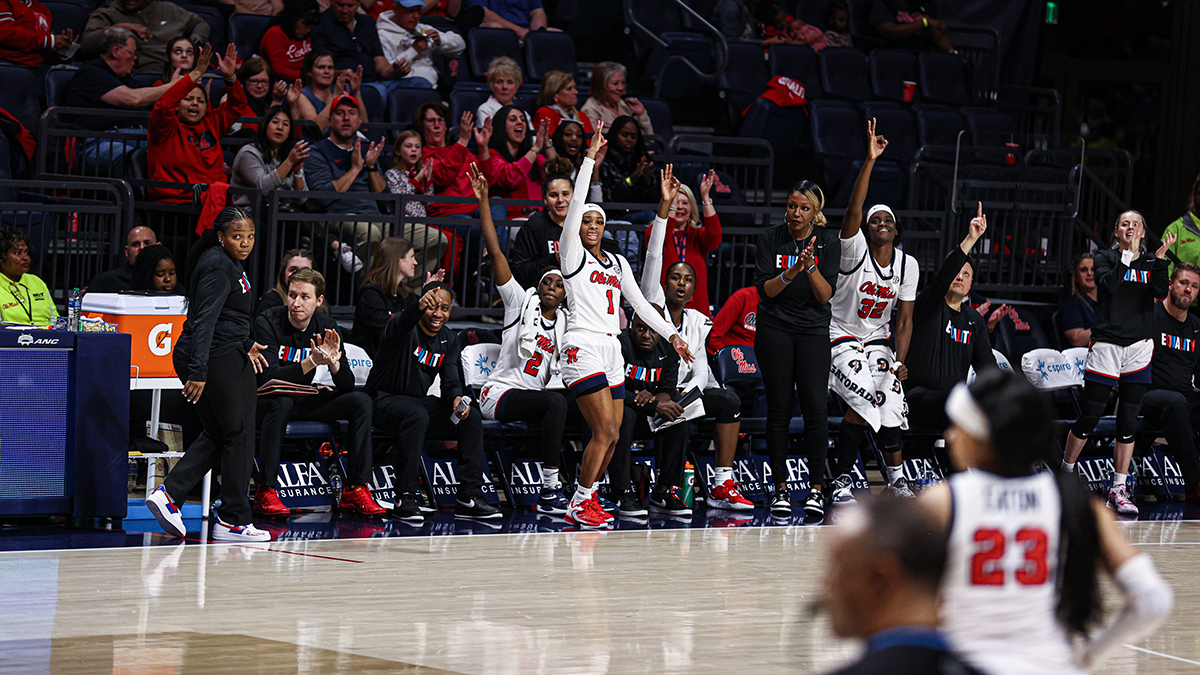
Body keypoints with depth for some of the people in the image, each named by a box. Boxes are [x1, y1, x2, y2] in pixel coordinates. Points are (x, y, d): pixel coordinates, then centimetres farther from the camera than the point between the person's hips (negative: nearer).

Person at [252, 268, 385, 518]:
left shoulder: (327, 327, -3)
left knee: (361, 401, -12)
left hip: (304, 401, 5)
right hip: (267, 400, -5)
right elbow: (269, 377, -27)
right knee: (281, 403, -38)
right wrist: (311, 362, -38)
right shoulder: (268, 322, -16)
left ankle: (355, 491, -14)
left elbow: (347, 386, -5)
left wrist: (334, 362, -27)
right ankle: (264, 493, -33)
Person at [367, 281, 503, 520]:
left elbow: (450, 380, 0)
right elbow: (400, 325, -40)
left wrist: (457, 398, -25)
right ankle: (406, 496, -34)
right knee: (417, 415, -38)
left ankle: (469, 497, -12)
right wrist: (419, 307, -63)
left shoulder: (449, 340, 9)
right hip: (386, 400, -7)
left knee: (471, 416, -13)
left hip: (422, 401, 7)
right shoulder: (406, 330, -13)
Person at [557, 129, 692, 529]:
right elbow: (576, 204, -8)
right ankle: (580, 504, -6)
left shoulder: (618, 263, 20)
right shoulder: (572, 253, 2)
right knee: (605, 432, -15)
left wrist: (671, 334, 12)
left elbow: (640, 304, 21)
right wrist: (591, 157, -11)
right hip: (583, 346, -7)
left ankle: (584, 499, 14)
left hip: (611, 350, 7)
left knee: (610, 437, 3)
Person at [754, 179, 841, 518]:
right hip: (774, 329, 0)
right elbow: (764, 290, -5)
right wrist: (790, 274, -22)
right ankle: (780, 488, 5)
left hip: (813, 330, 0)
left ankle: (816, 489, -5)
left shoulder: (828, 242, 1)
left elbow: (826, 295, -5)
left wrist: (811, 266, -21)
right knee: (779, 409, -2)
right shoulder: (771, 239, 1)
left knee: (815, 406, -11)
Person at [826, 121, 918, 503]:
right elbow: (854, 209, -33)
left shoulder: (908, 266, -2)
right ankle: (841, 482, -13)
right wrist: (870, 161, -41)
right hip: (844, 337, -5)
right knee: (861, 405, -24)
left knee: (890, 407, -8)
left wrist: (900, 361, -14)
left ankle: (895, 475, 18)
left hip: (879, 339, 5)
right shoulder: (856, 250, -15)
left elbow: (905, 320, 0)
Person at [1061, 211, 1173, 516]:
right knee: (1089, 417, -2)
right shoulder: (1105, 258, 4)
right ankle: (1065, 472, 17)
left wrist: (1160, 256, -19)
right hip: (1106, 344, -2)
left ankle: (1118, 489, 5)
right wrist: (1129, 255, -20)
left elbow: (1161, 291, -8)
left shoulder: (1150, 262, 10)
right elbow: (1109, 283, -16)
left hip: (1139, 347, 2)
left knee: (1128, 421, 1)